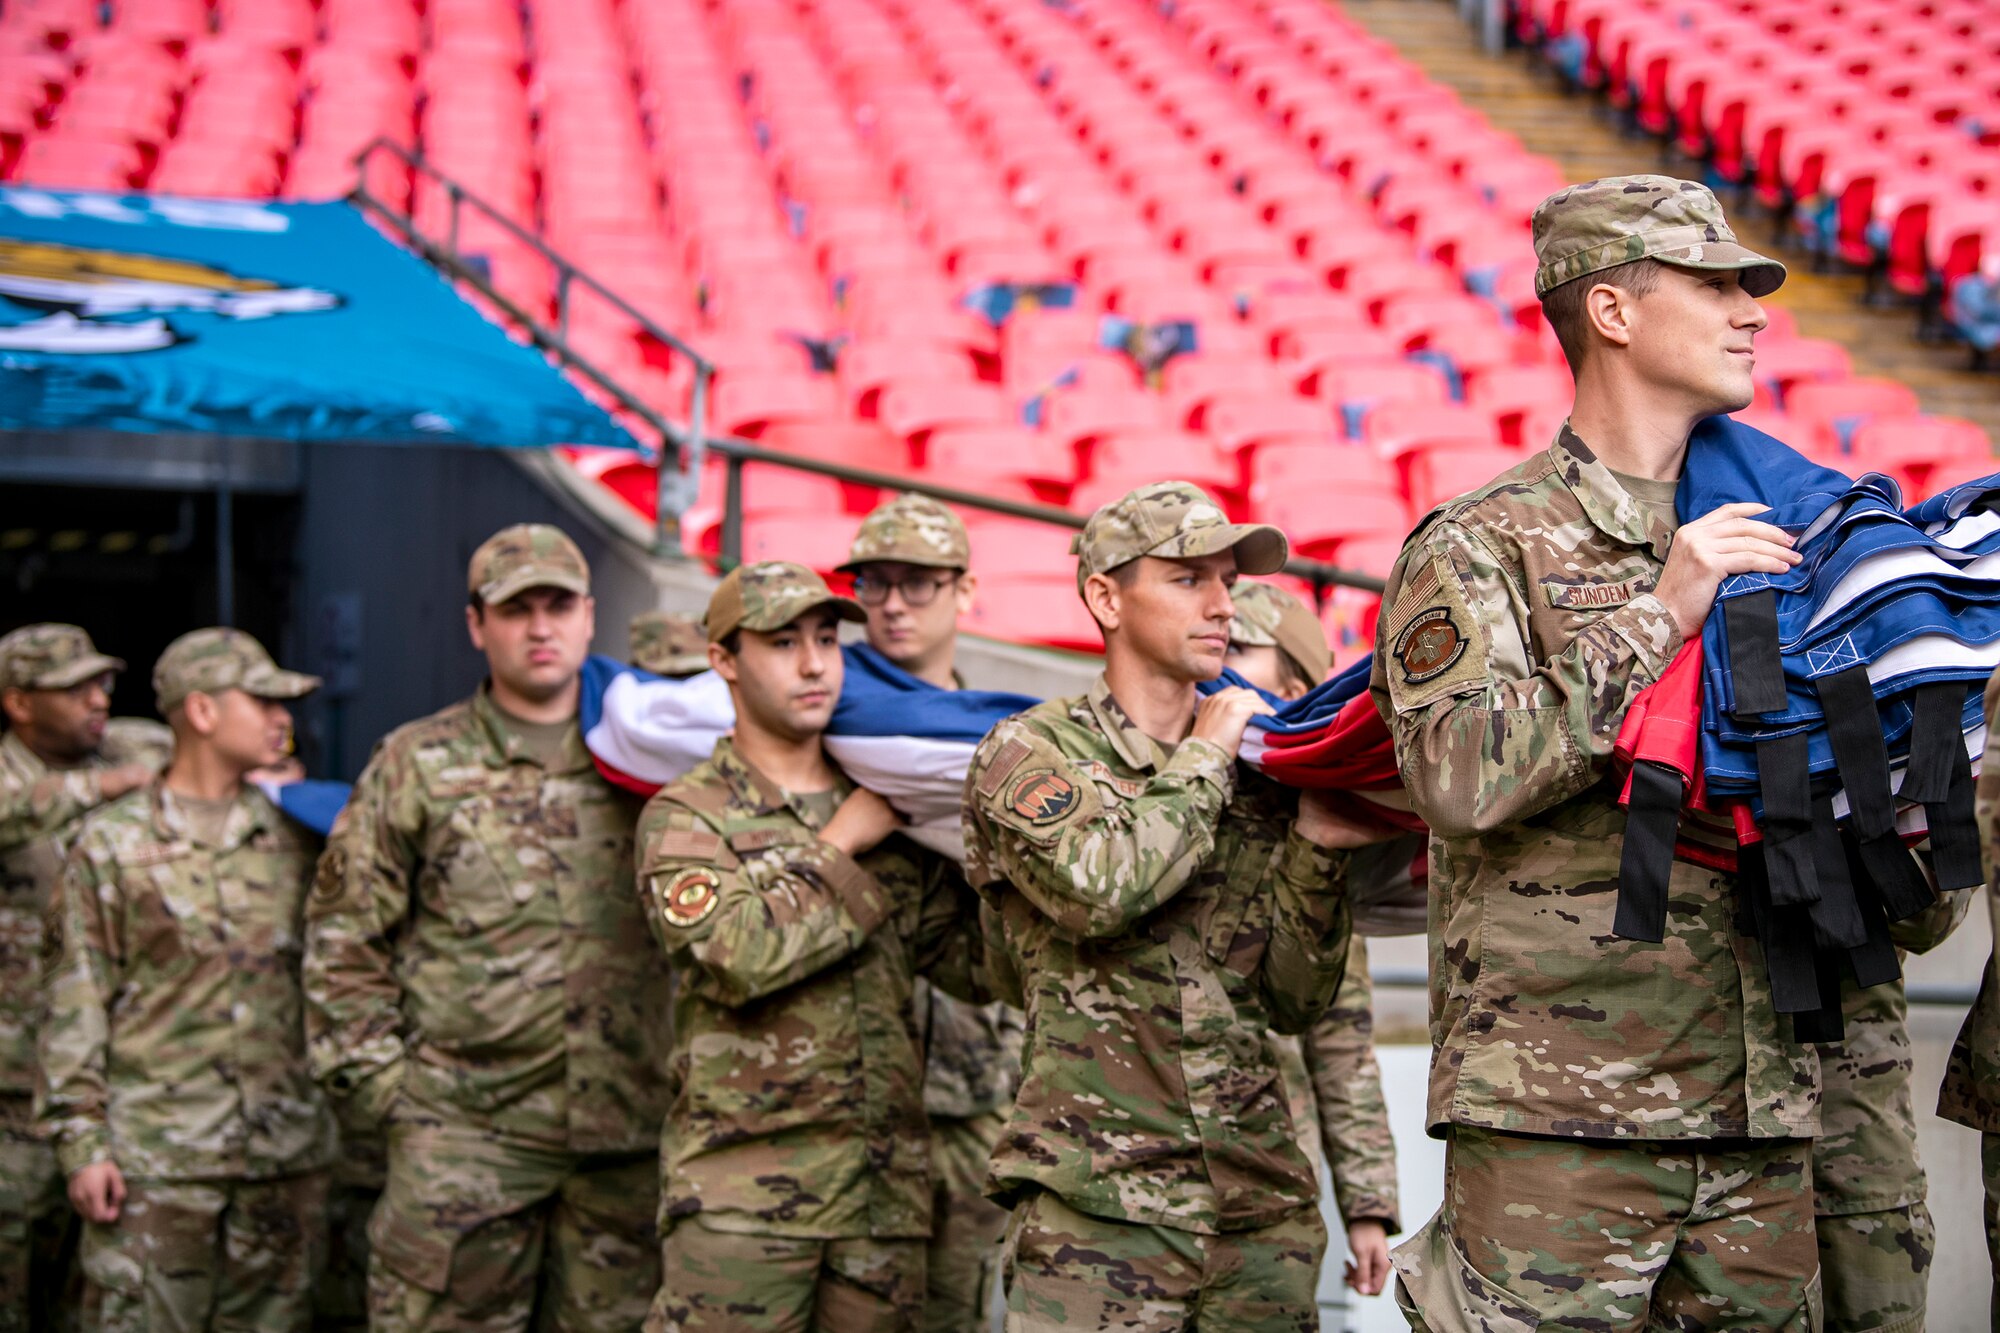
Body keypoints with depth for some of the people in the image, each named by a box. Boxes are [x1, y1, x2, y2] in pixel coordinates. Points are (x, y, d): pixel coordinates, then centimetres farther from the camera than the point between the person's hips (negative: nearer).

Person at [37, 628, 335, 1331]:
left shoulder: (295, 835, 12)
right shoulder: (112, 842, 2)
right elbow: (74, 1001, 0)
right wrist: (81, 1142, -6)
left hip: (287, 1156, 4)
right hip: (155, 1160, -4)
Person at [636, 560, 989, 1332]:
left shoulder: (889, 811, 14)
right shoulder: (685, 819, 0)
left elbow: (979, 963, 11)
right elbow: (741, 955, -18)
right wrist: (841, 847, -7)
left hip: (888, 1189, 5)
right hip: (741, 1197, -4)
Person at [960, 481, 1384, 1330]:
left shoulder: (1257, 769, 14)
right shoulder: (1031, 751, 1)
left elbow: (1294, 1004, 12)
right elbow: (1098, 888, -21)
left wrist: (1317, 849, -3)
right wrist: (1203, 758, -6)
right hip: (1096, 1205, -5)